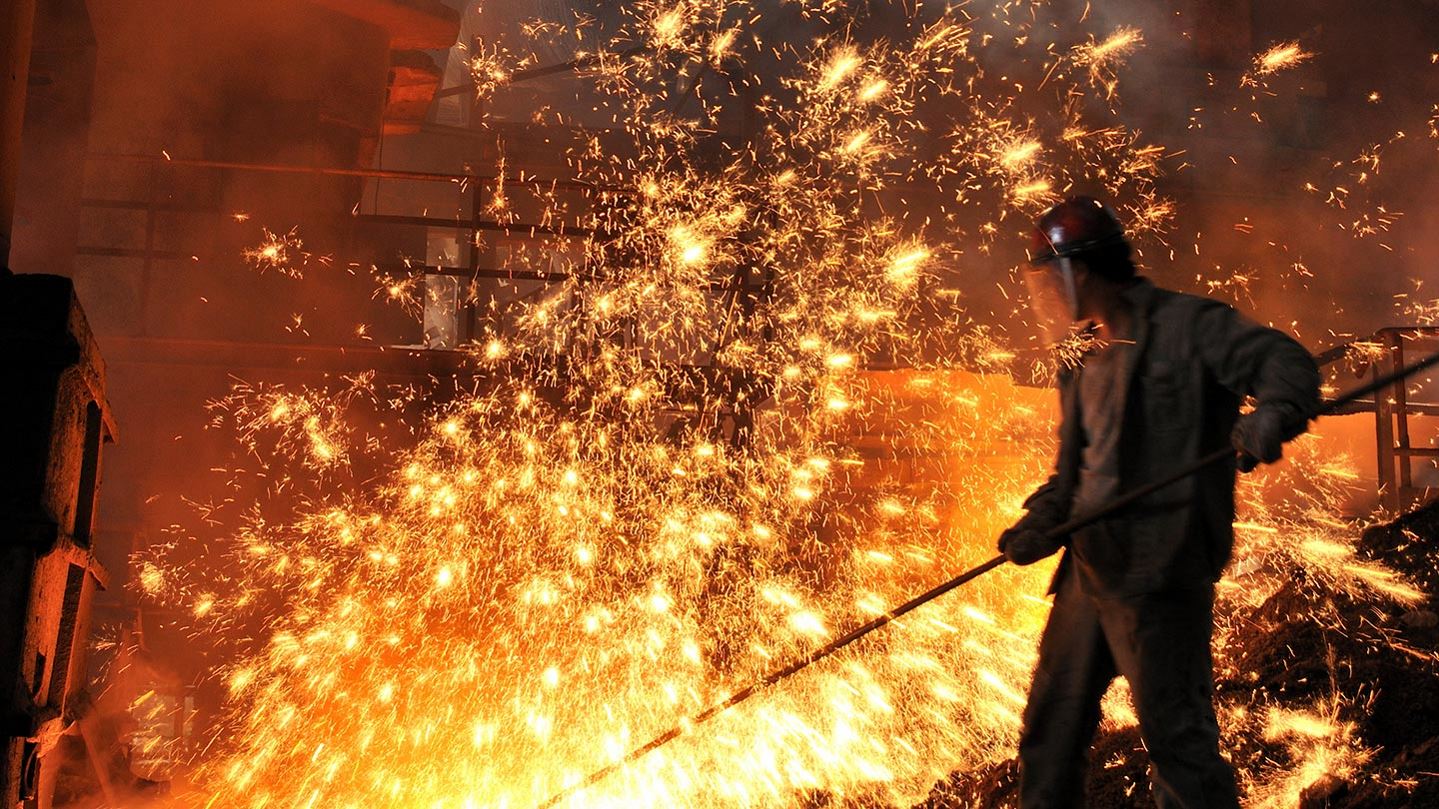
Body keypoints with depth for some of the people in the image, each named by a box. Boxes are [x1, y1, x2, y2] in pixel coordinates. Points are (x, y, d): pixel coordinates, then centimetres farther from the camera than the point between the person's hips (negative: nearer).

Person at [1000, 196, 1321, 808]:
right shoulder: (1085, 359, 17)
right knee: (1050, 731, 17)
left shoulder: (1185, 324, -7)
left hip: (1159, 574, -8)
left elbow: (1283, 360, -15)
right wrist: (1042, 521, 4)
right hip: (1089, 568, 9)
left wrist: (1272, 413, -36)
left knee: (1175, 737, -4)